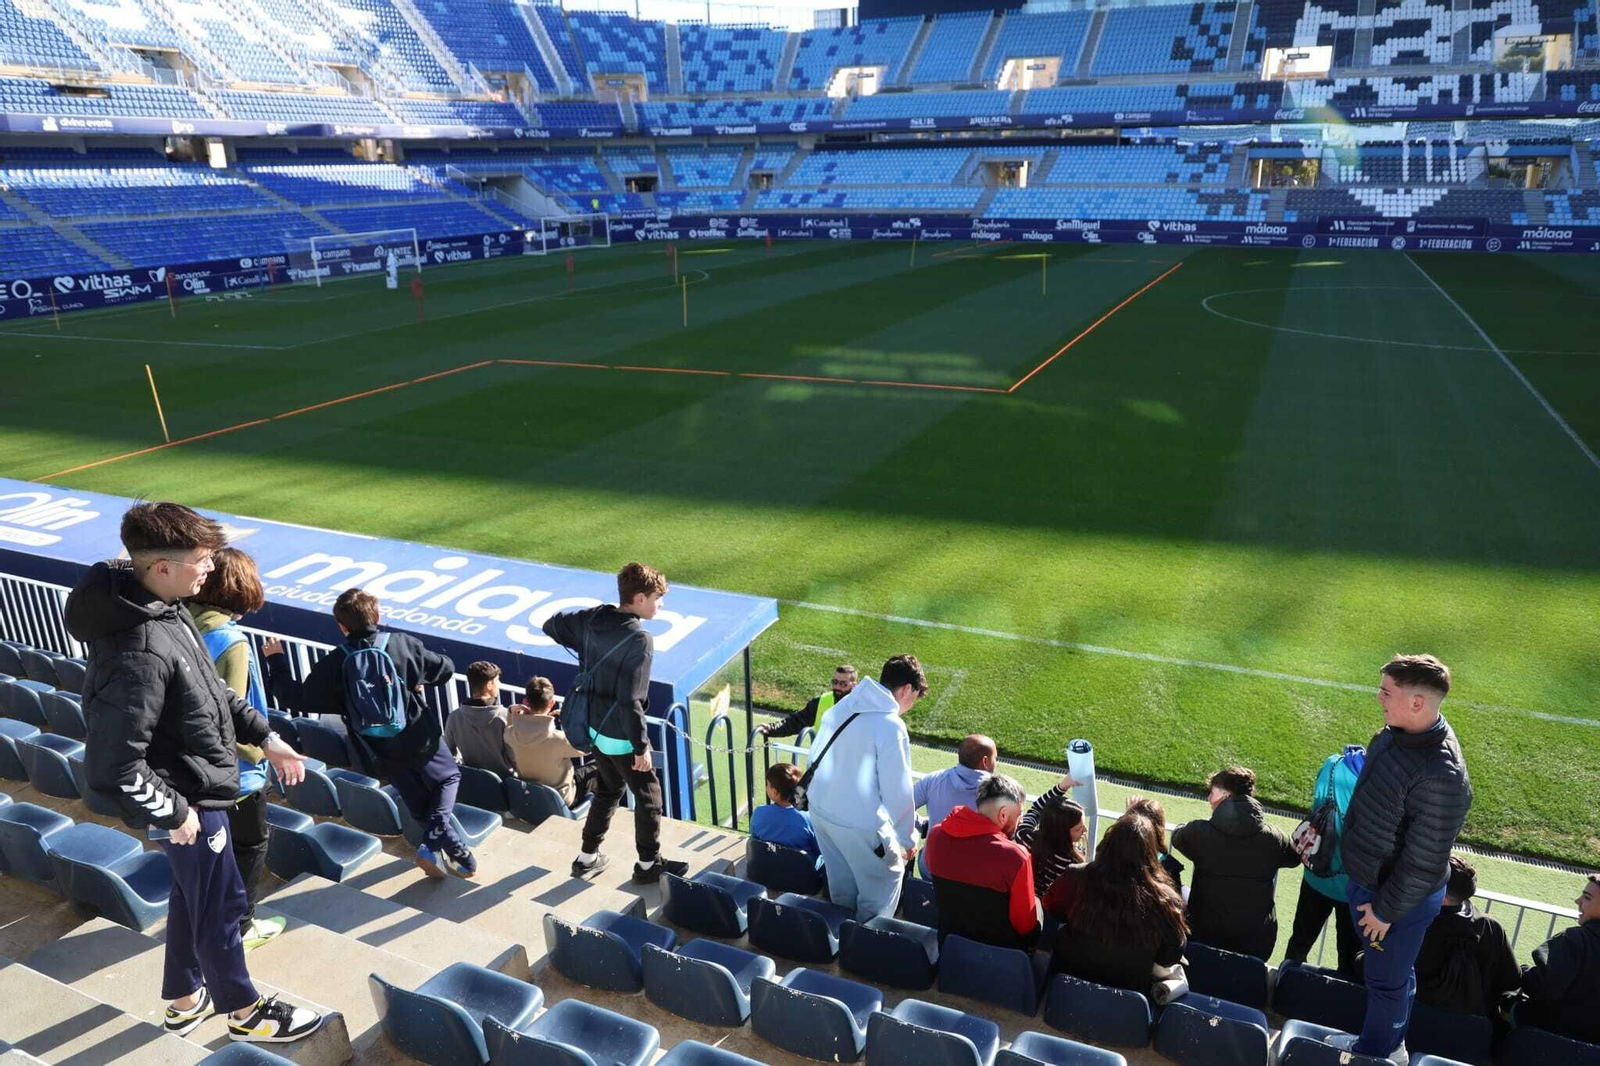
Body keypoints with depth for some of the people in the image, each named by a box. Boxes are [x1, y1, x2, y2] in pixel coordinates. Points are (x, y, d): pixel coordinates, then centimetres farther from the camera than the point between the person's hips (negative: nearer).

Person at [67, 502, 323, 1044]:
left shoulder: (163, 607, -4)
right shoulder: (139, 653, -34)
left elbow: (212, 689, 10)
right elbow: (113, 766, -32)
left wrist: (265, 737, 11)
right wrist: (172, 812, -19)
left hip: (197, 786, 9)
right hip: (189, 801, -9)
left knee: (191, 895, 25)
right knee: (221, 906, 12)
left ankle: (185, 999, 46)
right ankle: (244, 1011, 34)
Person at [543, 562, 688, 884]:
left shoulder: (592, 618, -5)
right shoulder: (639, 640, -26)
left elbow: (552, 626, 12)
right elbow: (630, 701, -27)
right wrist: (642, 745, -17)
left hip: (595, 728, 7)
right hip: (621, 736, -7)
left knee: (608, 790, 26)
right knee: (648, 796, 13)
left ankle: (587, 858, 36)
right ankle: (649, 864, 27)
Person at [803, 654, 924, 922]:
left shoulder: (840, 707, 1)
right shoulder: (891, 726, -23)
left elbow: (815, 758, 11)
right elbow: (897, 789, -19)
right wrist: (908, 838, -6)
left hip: (820, 809, 8)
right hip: (859, 823, -8)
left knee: (841, 884, 25)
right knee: (886, 879, 13)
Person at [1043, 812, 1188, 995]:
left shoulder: (1076, 878, -25)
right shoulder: (1163, 900, -27)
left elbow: (1052, 908, -3)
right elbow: (1172, 956, -9)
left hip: (1070, 976, 0)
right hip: (1128, 991, 0)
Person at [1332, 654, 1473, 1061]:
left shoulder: (1441, 776, -36)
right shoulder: (1396, 733, -9)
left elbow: (1424, 862, -27)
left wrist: (1386, 910, -15)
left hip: (1400, 895, -8)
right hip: (1366, 877, 8)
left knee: (1387, 980, 17)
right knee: (1382, 969, 28)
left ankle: (1376, 1052, 41)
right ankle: (1387, 1042, 50)